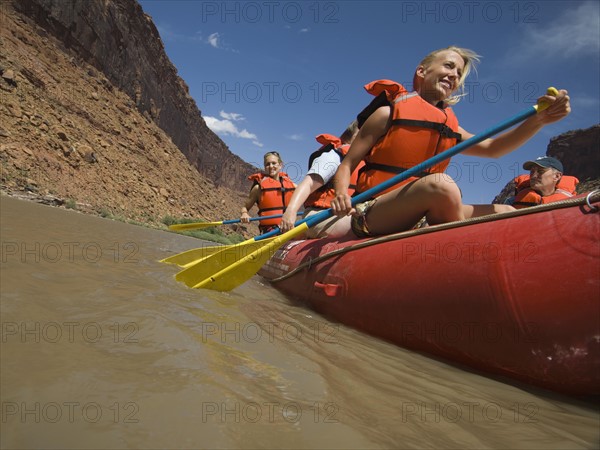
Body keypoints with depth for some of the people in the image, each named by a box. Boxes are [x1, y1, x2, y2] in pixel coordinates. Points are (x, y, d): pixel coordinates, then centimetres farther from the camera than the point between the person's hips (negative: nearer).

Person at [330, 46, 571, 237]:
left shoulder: (449, 127, 22)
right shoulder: (388, 114, 3)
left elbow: (491, 148, 14)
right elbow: (346, 165, -1)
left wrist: (538, 119, -3)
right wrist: (342, 195, -23)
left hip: (419, 219, 7)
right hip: (375, 215, -6)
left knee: (506, 214, -5)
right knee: (442, 184, -34)